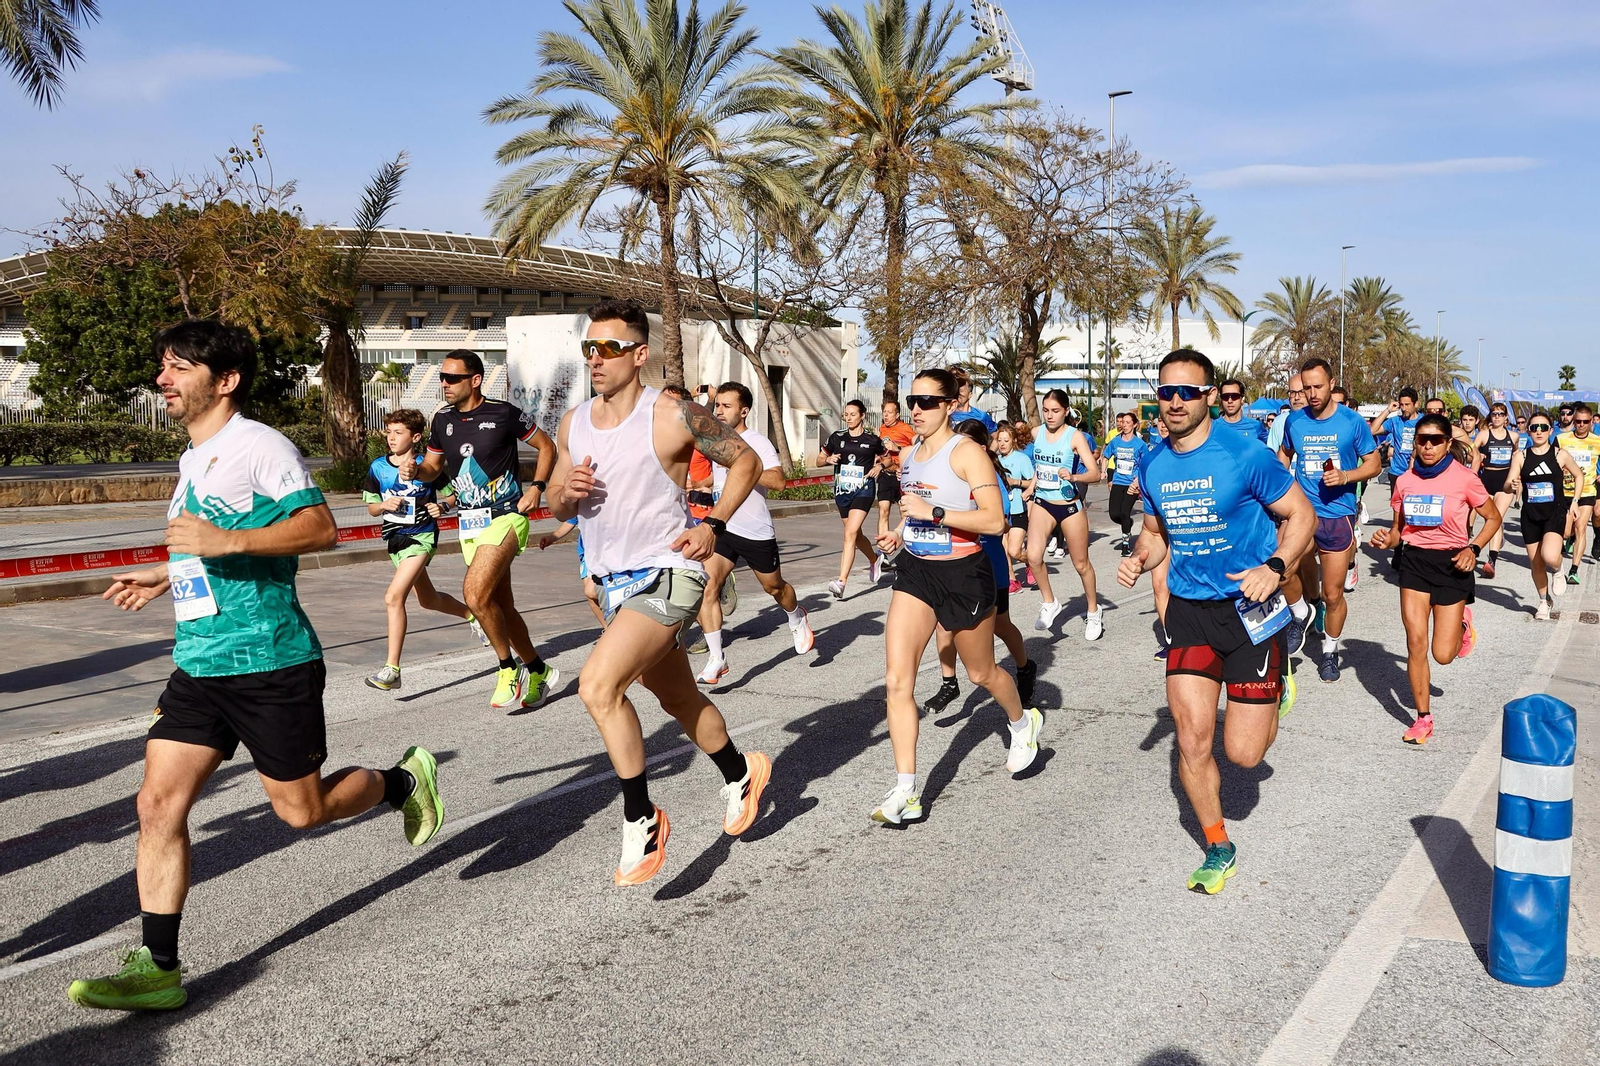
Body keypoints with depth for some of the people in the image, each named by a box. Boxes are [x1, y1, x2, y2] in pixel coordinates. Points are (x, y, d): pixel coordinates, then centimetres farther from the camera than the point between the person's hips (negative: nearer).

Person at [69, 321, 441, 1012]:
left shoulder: (258, 445, -9)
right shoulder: (192, 459, 18)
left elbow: (320, 528, -19)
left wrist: (227, 542, -26)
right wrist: (164, 578, 29)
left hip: (270, 662, -8)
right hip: (198, 664, 8)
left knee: (301, 809, 3)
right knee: (159, 803, -1)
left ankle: (405, 780, 30)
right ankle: (158, 969, 7)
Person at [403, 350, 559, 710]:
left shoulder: (504, 413, -9)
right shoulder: (442, 419, 7)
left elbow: (547, 446, 3)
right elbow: (433, 466, 18)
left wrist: (537, 487, -9)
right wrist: (415, 470, -5)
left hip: (504, 517, -6)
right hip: (470, 522, 7)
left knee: (475, 593, -23)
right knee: (502, 606, 10)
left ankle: (507, 669, -3)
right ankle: (538, 671, 28)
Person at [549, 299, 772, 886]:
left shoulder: (673, 416, -14)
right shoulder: (573, 423, 4)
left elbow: (745, 460, -3)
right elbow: (556, 504, 13)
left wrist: (713, 525, -13)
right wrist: (567, 493, -10)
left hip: (667, 576, -7)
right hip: (614, 581, 7)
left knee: (598, 685, -24)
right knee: (678, 697, 21)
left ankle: (641, 819, -7)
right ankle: (742, 774, 46)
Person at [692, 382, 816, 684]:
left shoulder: (757, 443, -13)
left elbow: (777, 480, -29)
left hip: (757, 532, -5)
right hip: (723, 528, 5)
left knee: (774, 587, 14)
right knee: (705, 584, -15)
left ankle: (797, 619, 49)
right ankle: (716, 659, -11)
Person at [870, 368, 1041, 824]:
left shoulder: (967, 452, -13)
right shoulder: (907, 456, 8)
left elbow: (995, 520, -21)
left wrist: (935, 512, -28)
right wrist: (899, 534, 6)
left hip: (963, 573, -6)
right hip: (915, 570, 6)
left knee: (981, 673, 15)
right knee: (897, 680, -9)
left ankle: (1023, 722, 50)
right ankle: (905, 793, -5)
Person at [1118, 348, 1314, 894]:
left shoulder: (1245, 456, -14)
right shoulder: (1152, 465, 2)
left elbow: (1301, 513, -4)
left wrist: (1275, 567, -20)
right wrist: (1139, 558, -4)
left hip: (1248, 608, -4)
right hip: (1188, 608, 4)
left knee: (1243, 752, -1)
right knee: (1192, 740, 0)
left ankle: (1274, 690, 33)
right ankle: (1218, 847, 23)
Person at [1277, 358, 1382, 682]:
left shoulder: (1352, 422, -5)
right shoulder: (1295, 420, 2)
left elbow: (1374, 463, 2)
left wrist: (1345, 476, -17)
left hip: (1338, 515, -1)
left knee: (1333, 594, 6)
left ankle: (1330, 652, 29)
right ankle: (1300, 614, 7)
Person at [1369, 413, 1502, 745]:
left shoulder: (1464, 478, -9)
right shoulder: (1405, 481, 1)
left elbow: (1493, 518, 4)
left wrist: (1474, 548, -12)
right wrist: (1387, 540, -11)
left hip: (1451, 564, -3)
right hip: (1413, 560, 3)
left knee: (1443, 654, -2)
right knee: (1415, 643, -4)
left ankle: (1462, 625, 34)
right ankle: (1423, 718, 11)